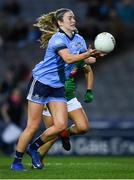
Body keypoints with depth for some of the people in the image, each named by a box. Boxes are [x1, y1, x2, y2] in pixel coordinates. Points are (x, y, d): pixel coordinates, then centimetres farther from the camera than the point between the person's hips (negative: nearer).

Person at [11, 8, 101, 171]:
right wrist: (88, 53, -44)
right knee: (33, 126, -6)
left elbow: (86, 60, 8)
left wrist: (96, 56, -12)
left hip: (58, 87, 7)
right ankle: (16, 161, 7)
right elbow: (68, 59, -31)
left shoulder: (79, 39, 8)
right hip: (40, 82, -7)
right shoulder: (58, 38, -17)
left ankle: (34, 147, 17)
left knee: (61, 125, -5)